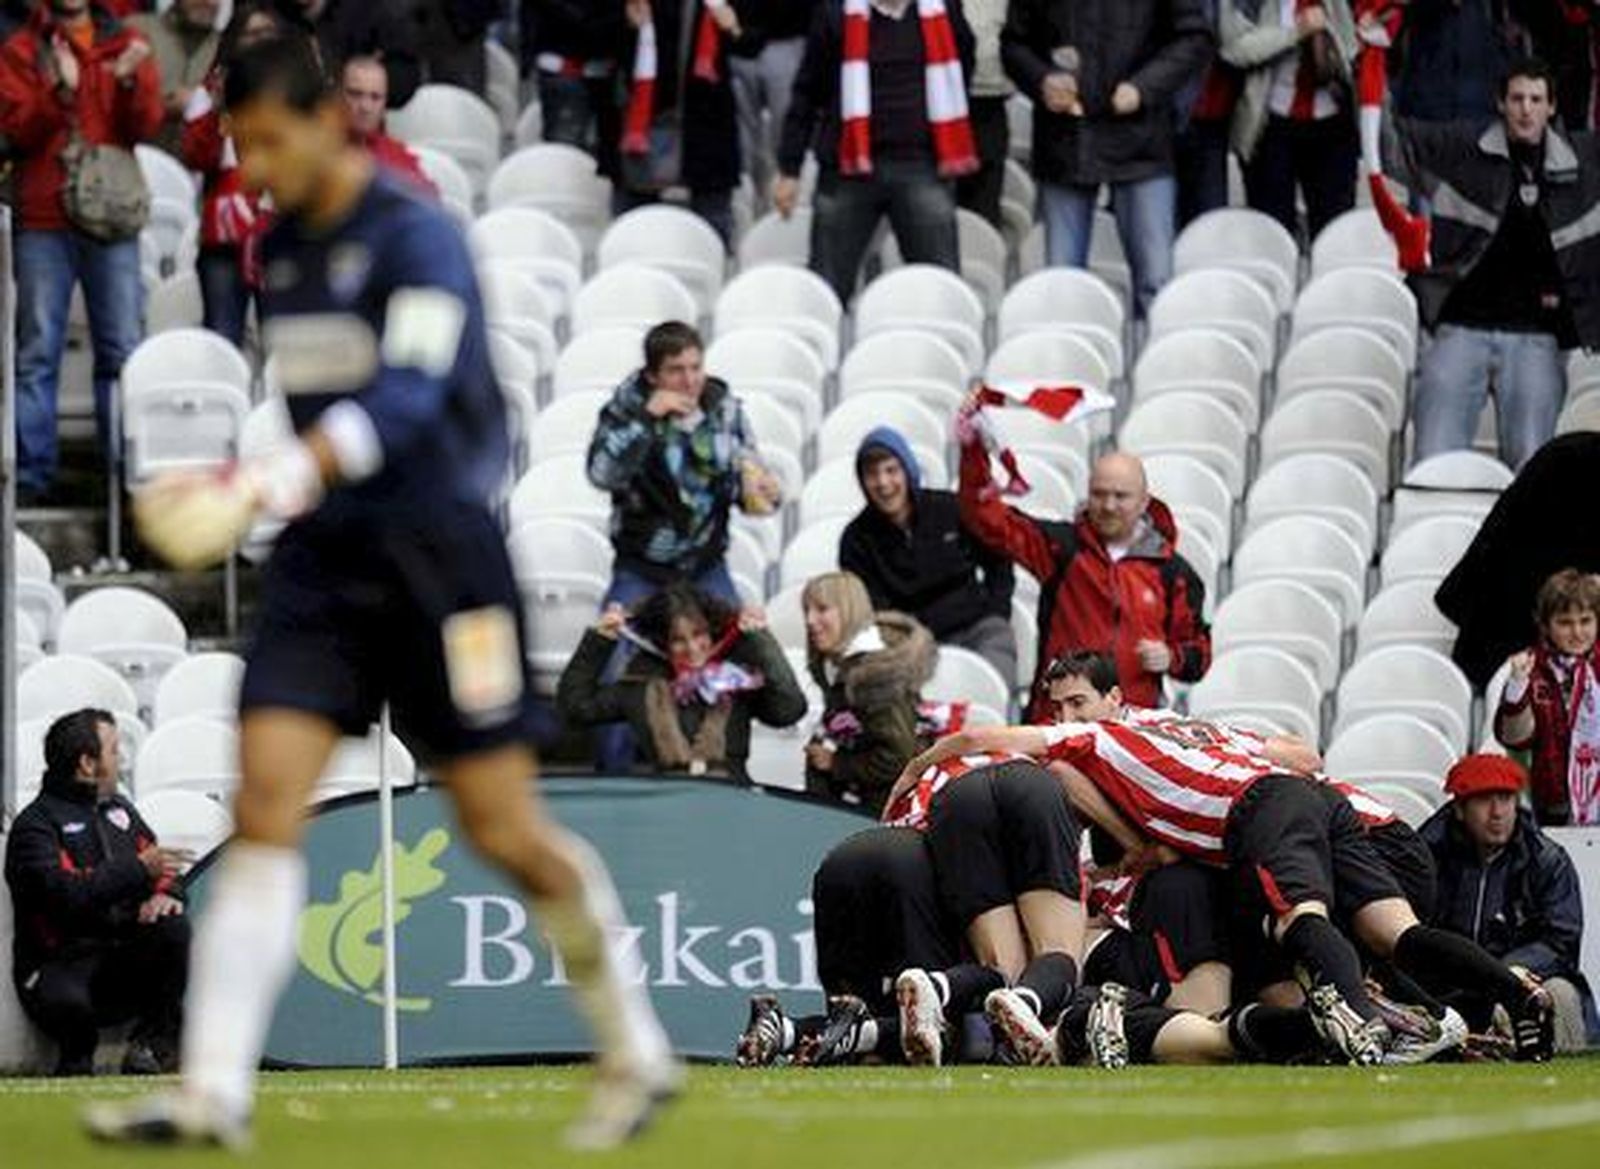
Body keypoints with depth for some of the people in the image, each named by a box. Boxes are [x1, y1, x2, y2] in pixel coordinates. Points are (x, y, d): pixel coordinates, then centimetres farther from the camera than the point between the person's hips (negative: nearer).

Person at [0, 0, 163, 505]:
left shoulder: (127, 47, 10)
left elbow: (146, 127, 0)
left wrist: (131, 82, -18)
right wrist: (61, 92, -21)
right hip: (42, 222, -1)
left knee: (122, 351, -1)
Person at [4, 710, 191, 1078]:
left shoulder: (119, 810, 21)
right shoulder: (35, 824, -5)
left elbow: (159, 863, 18)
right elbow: (66, 894, -20)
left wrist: (166, 893, -8)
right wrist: (139, 870, -22)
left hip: (123, 960, 6)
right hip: (62, 962, -5)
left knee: (175, 929, -25)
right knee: (66, 1002, -40)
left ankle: (154, 1042, -10)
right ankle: (77, 1056, -2)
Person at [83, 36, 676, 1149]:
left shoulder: (417, 238, -13)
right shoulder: (280, 248, 11)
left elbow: (407, 396, -27)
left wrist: (286, 476, -38)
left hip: (440, 556, -6)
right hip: (323, 558, 6)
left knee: (505, 830, -1)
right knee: (264, 807, -9)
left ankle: (637, 1055, 18)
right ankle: (213, 1092, -14)